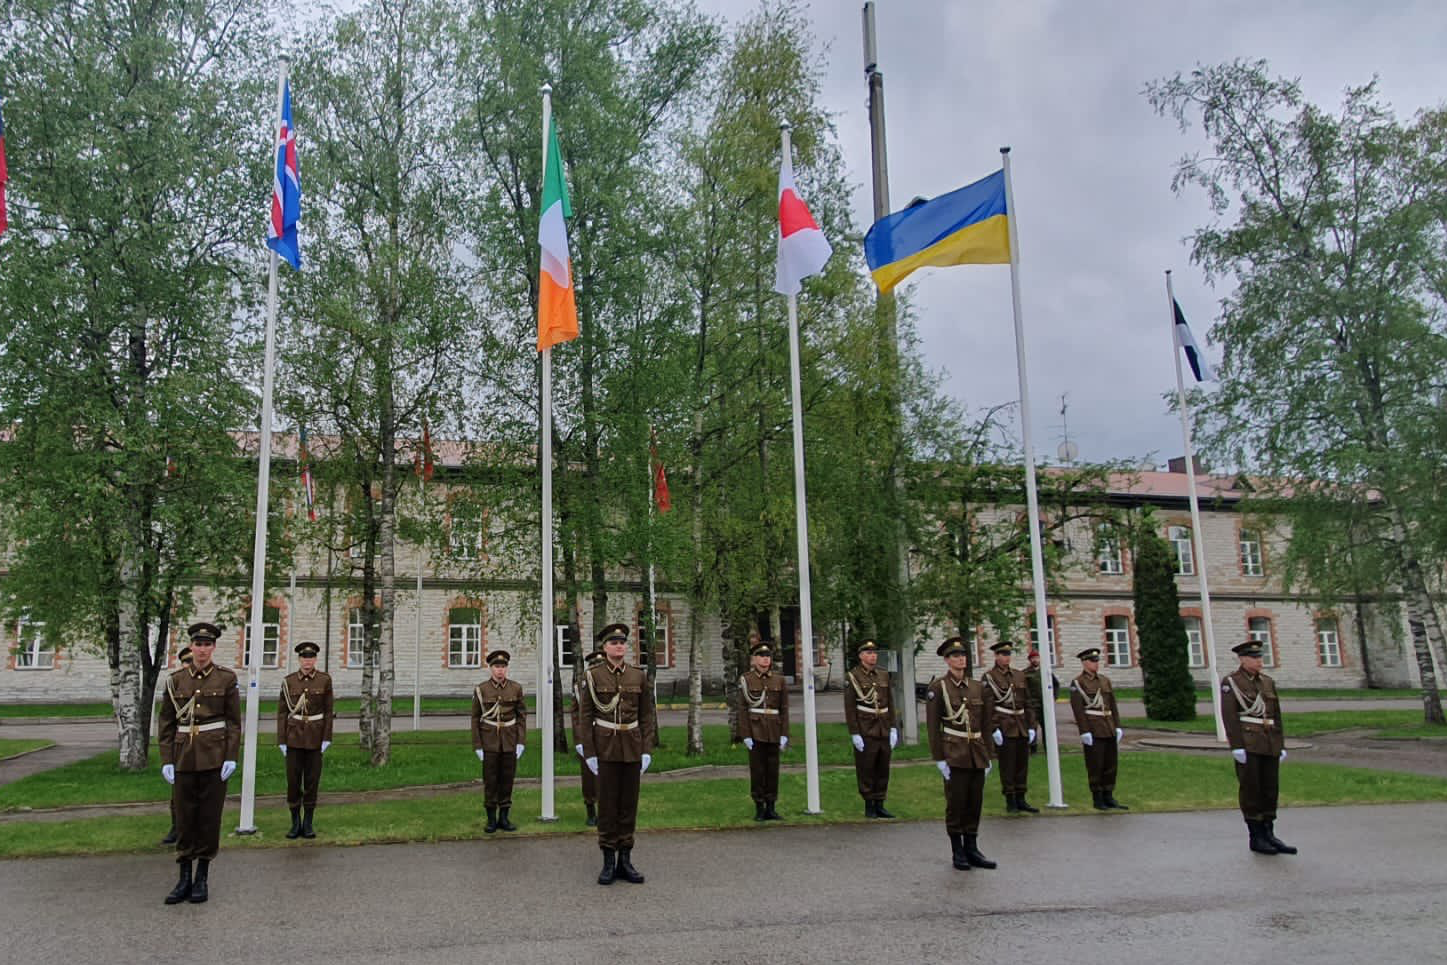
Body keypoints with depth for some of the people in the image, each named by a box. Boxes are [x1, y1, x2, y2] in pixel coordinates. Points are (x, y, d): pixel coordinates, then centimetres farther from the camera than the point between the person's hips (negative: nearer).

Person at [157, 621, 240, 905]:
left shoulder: (226, 678, -1)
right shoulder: (175, 680, 4)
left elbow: (234, 722, -1)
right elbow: (167, 723, 5)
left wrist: (231, 757, -9)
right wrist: (166, 760, -2)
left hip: (214, 756, -2)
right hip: (184, 757, 2)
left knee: (210, 816, 3)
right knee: (184, 817, 5)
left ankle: (202, 878, 14)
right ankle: (184, 879, 15)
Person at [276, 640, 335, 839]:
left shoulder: (325, 679, -2)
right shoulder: (288, 681, -1)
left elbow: (329, 710, -1)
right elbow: (282, 711, 1)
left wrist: (327, 738, -6)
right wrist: (281, 740, -4)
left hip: (315, 736, 0)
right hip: (294, 736, 0)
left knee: (312, 779, 3)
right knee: (293, 779, 0)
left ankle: (308, 823, 12)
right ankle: (295, 823, 12)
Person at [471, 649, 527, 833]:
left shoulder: (516, 688, 0)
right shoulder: (481, 689, -4)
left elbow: (522, 716, 3)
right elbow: (475, 719, 0)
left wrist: (521, 742, -4)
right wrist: (477, 746, -4)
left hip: (510, 742, 1)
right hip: (489, 741, -1)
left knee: (507, 780, 6)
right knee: (490, 781, 2)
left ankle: (504, 818, 16)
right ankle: (491, 819, 12)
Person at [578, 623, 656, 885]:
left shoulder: (638, 676, 4)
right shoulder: (592, 675, -3)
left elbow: (647, 715, 6)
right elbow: (585, 716, -3)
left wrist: (647, 750, -2)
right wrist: (589, 753, -8)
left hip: (632, 748, 3)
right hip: (605, 747, -2)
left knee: (629, 803, 7)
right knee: (607, 804, 2)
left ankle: (625, 861, 15)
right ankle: (608, 862, 11)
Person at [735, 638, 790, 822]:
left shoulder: (779, 679, 6)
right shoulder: (746, 680, -1)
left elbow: (784, 708, 6)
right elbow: (742, 709, -4)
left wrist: (784, 734, -1)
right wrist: (746, 735, -11)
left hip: (773, 731, 3)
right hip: (755, 730, -2)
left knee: (773, 769, 5)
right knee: (757, 770, 0)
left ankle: (771, 808, 13)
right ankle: (759, 808, 9)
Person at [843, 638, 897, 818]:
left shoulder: (884, 675, 10)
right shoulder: (852, 677, -6)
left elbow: (890, 704, 13)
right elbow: (849, 708, -9)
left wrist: (893, 729, 6)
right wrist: (854, 734, -13)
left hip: (884, 731, 5)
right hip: (865, 732, -5)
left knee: (883, 769, 9)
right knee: (866, 770, 1)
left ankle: (879, 805, 18)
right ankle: (869, 806, 11)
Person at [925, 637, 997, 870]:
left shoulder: (978, 687, 10)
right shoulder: (938, 687, -4)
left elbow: (987, 724, 14)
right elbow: (932, 725, -6)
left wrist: (987, 755, 10)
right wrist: (939, 758, -10)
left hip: (977, 756, 5)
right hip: (955, 756, -5)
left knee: (975, 803, 9)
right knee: (956, 804, 1)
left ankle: (972, 849, 20)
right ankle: (957, 852, 12)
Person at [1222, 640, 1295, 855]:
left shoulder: (1268, 682, 15)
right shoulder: (1230, 682, -4)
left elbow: (1276, 715, 16)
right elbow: (1229, 716, -10)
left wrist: (1281, 745, 10)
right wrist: (1237, 747, -17)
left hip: (1269, 744, 6)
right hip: (1247, 744, -6)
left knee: (1271, 789, 7)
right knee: (1251, 789, -2)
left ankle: (1269, 835, 16)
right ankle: (1256, 837, 5)